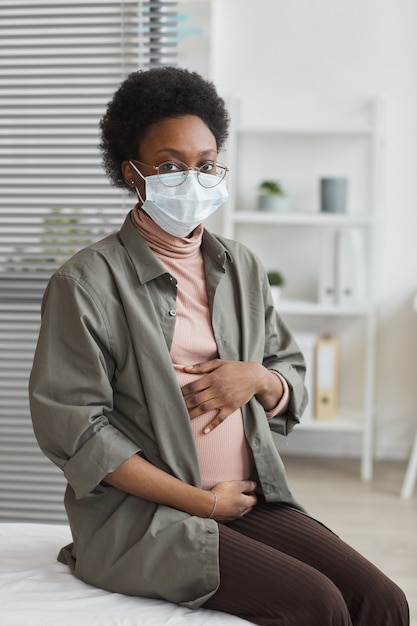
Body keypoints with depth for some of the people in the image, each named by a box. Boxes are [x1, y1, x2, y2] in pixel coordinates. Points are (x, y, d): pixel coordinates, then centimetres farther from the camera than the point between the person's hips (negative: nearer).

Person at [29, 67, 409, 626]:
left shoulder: (241, 267, 13)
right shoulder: (86, 284, -6)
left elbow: (294, 387, 19)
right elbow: (72, 429, -11)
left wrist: (257, 378, -7)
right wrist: (203, 502, -13)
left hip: (254, 499, 6)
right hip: (143, 517, -5)